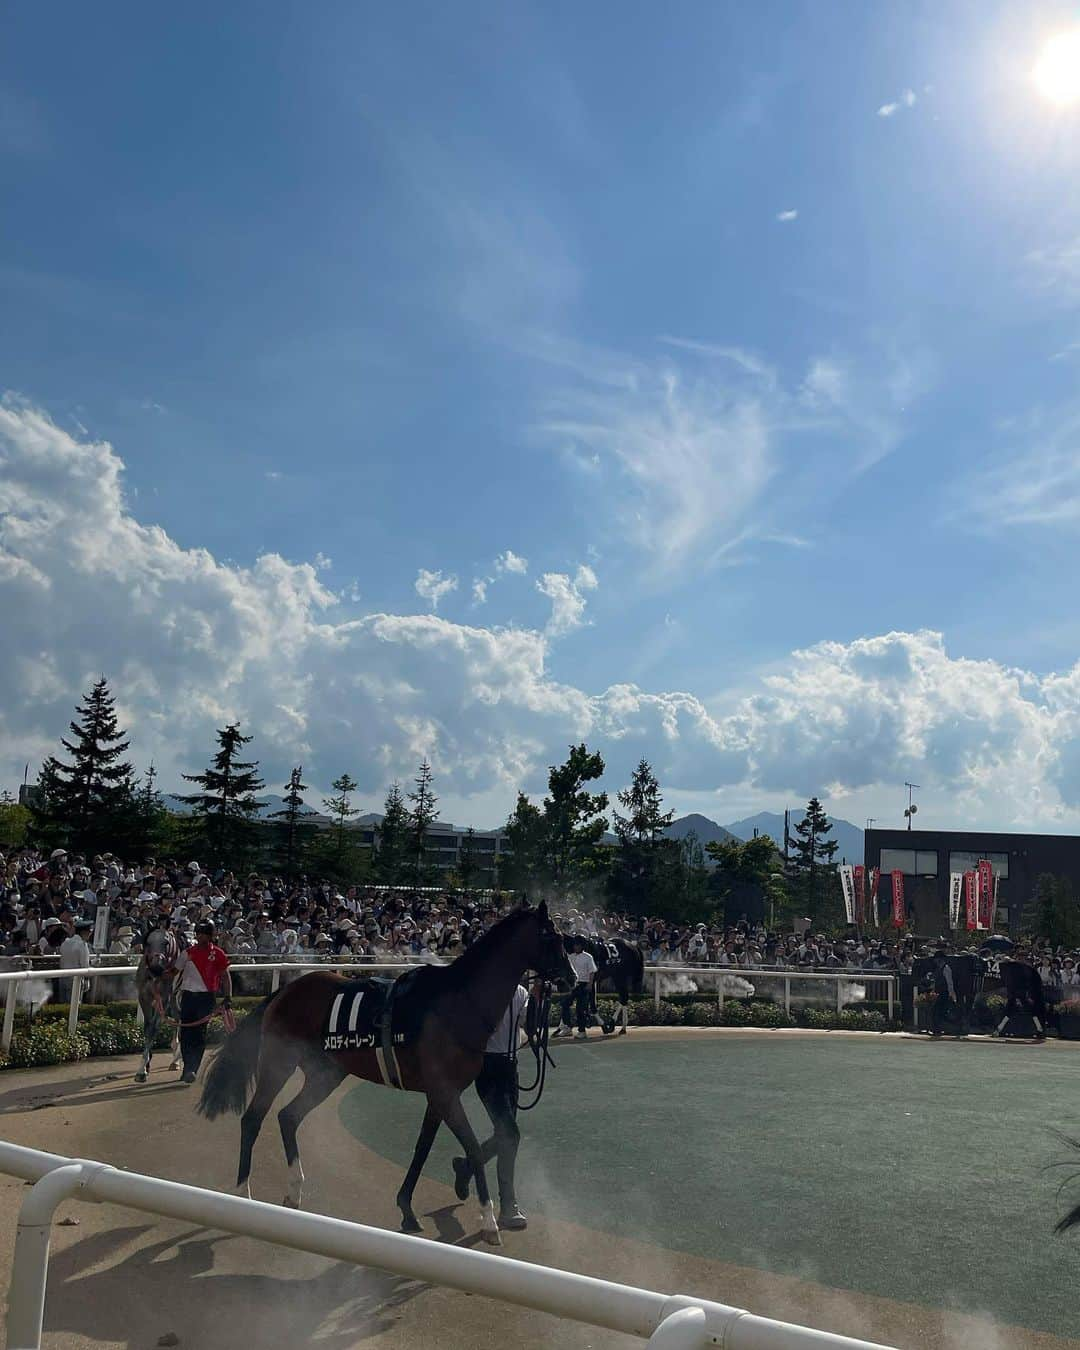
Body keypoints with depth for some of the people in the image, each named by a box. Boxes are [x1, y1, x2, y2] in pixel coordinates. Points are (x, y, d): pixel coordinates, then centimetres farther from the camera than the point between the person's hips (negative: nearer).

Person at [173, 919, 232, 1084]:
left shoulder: (217, 954, 0)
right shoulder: (188, 953, 9)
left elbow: (225, 976, 3)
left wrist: (228, 997, -5)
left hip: (206, 996, -3)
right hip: (188, 995, 3)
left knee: (200, 1033, -7)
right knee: (185, 1033, 4)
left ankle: (192, 1069, -4)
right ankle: (188, 1068, 17)